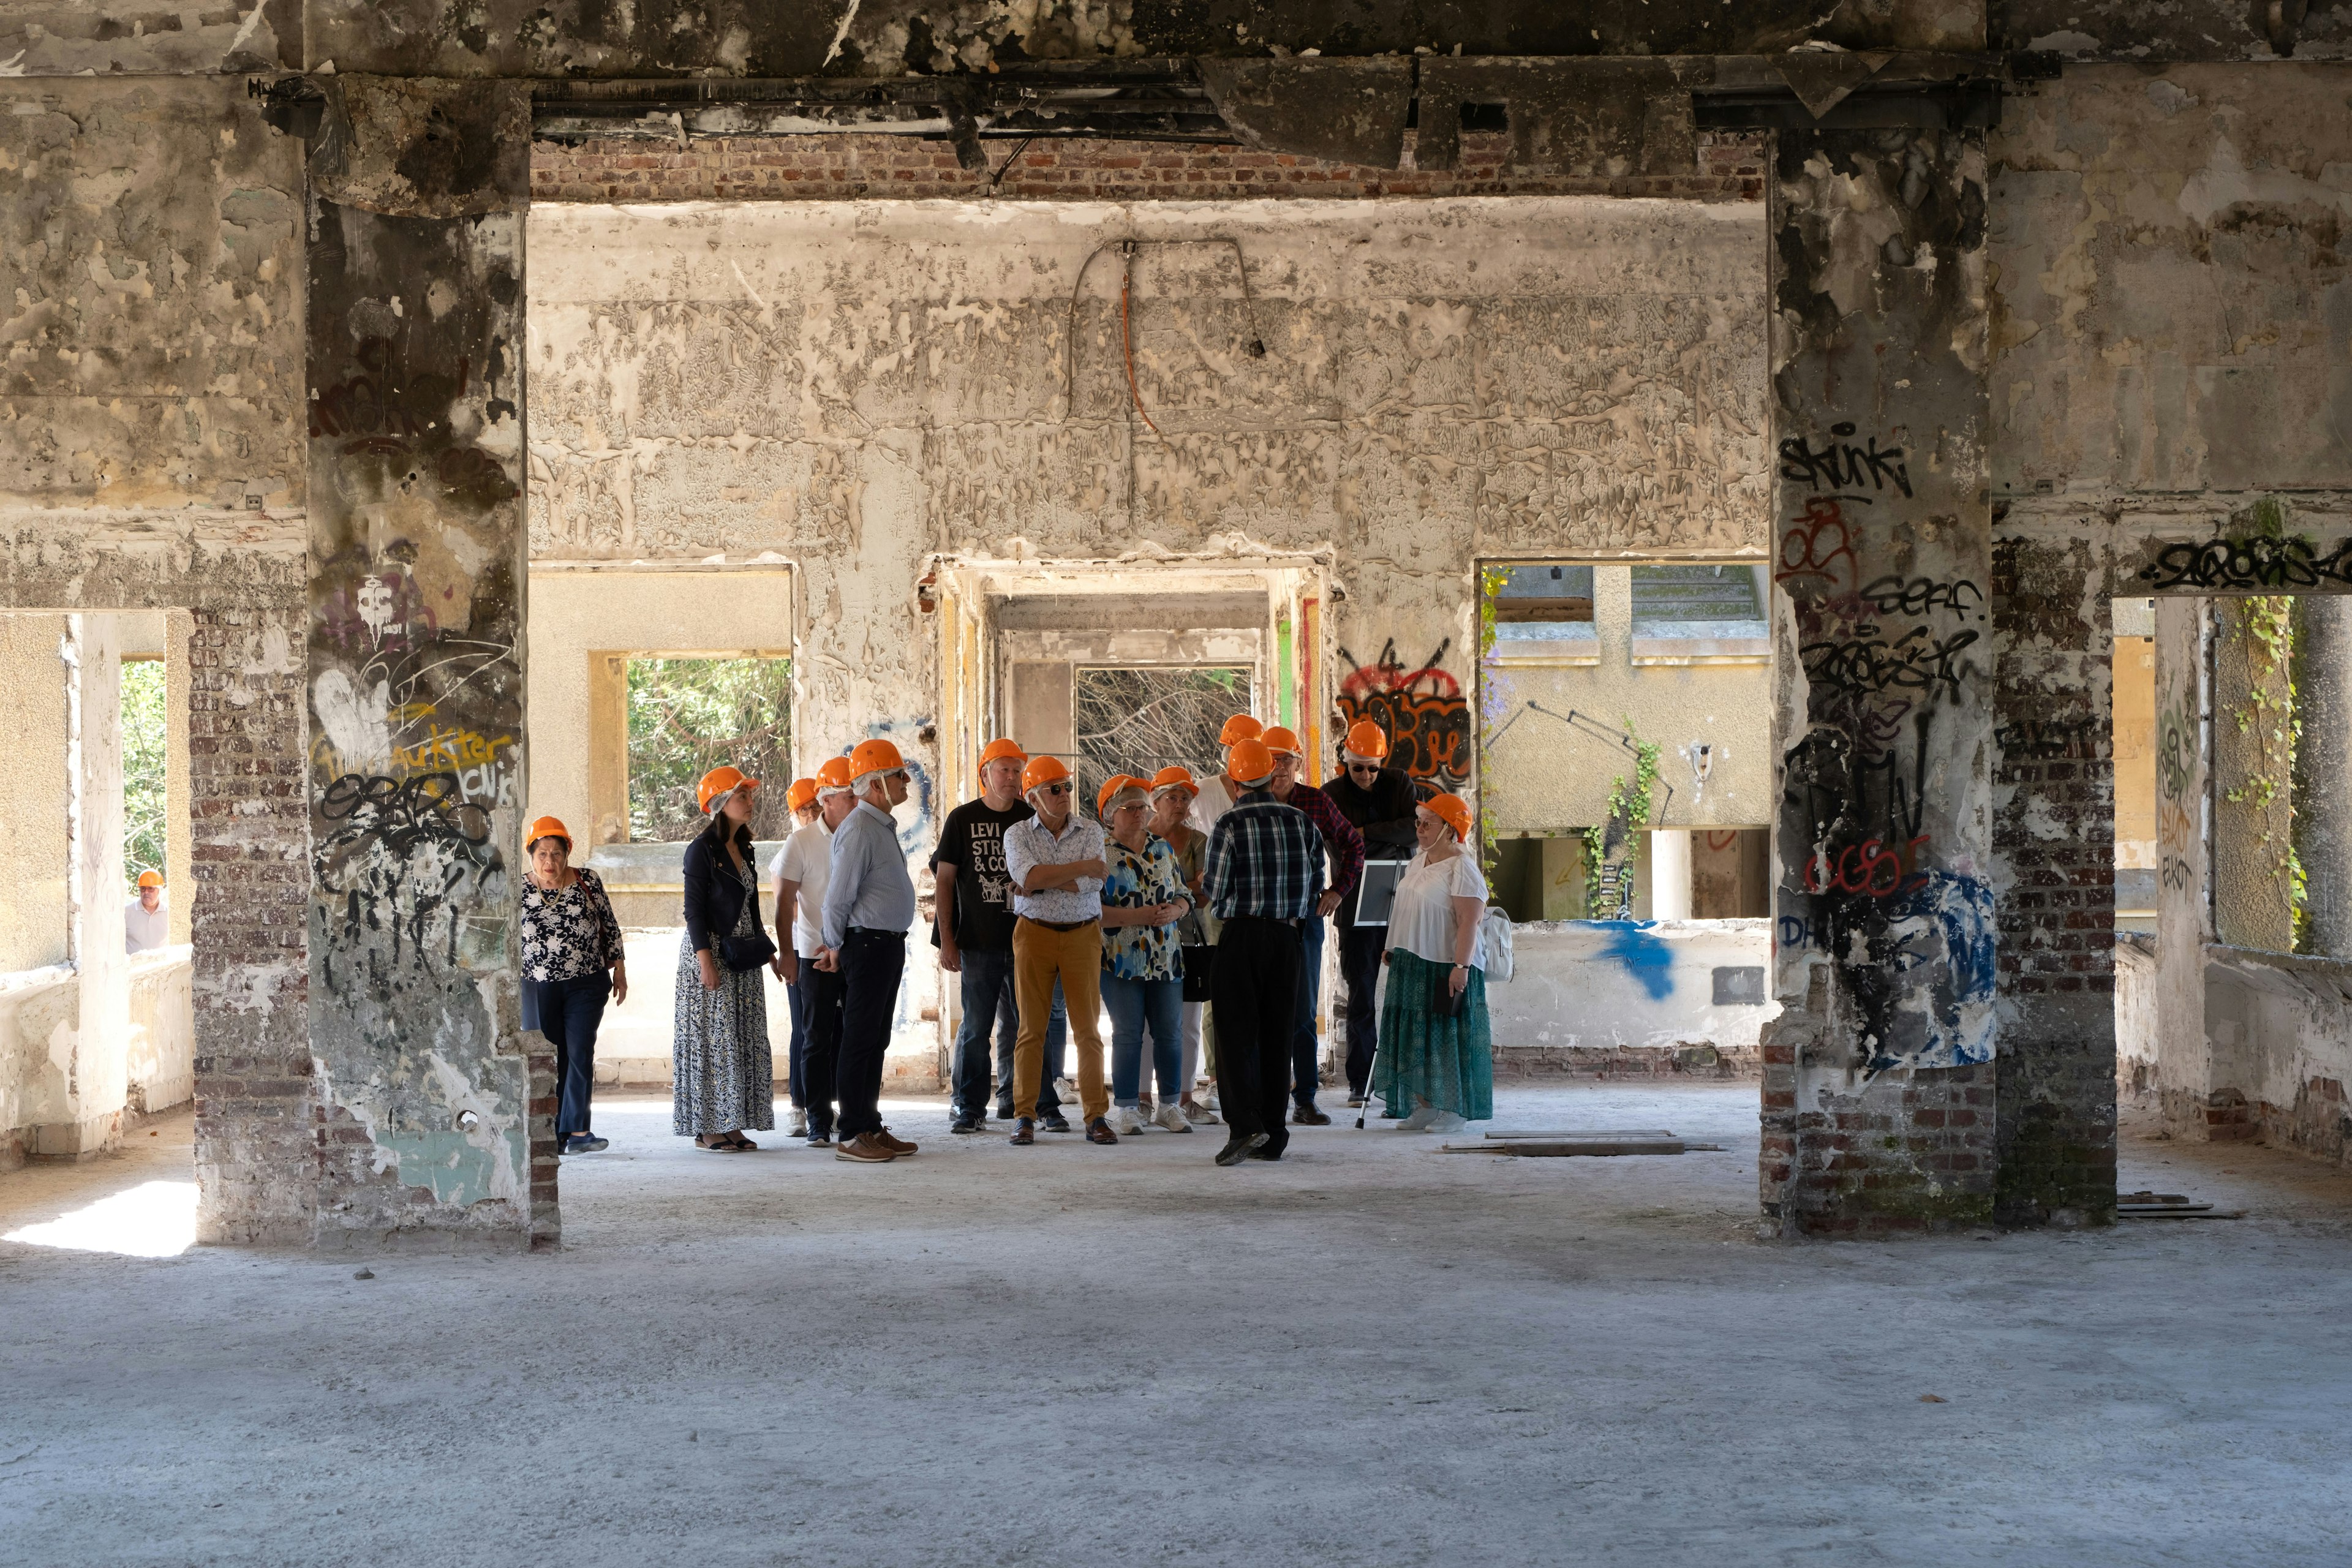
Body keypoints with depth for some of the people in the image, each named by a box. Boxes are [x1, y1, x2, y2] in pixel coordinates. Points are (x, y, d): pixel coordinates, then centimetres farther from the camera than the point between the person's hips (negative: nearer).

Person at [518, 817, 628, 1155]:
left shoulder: (588, 881, 2)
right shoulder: (519, 889, 0)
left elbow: (610, 926, 9)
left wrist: (619, 969, 9)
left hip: (586, 985, 0)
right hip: (537, 986, 0)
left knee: (580, 1054, -7)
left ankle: (576, 1131, -6)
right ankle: (550, 1136, 9)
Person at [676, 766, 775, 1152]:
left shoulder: (742, 848, 14)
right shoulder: (702, 849, -9)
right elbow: (694, 909, -14)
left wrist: (766, 947, 17)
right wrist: (705, 960, -20)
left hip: (742, 956, 8)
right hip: (710, 951, -8)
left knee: (743, 1041, 5)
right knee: (712, 1038, -6)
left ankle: (732, 1124, 9)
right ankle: (708, 1128, -3)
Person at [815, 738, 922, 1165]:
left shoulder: (884, 826, 16)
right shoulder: (859, 830, -16)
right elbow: (838, 896, -16)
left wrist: (837, 946, 20)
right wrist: (835, 947, -4)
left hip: (890, 945, 10)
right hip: (867, 944, -10)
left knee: (877, 1041, 14)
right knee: (860, 1041, -6)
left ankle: (871, 1127, 21)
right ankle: (852, 1136, -3)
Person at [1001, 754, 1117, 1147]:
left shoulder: (1090, 832, 5)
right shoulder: (1017, 834, 3)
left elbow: (1091, 885, -11)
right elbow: (1027, 876, -16)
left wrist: (1040, 882, -11)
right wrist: (1082, 867, -11)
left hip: (1082, 935, 1)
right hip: (1034, 934, -1)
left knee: (1088, 1027, -1)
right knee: (1031, 1027, 1)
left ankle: (1096, 1117, 2)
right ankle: (1025, 1117, 6)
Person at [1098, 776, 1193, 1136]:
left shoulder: (1163, 850, 11)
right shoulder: (1100, 854, -3)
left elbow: (1184, 896, 14)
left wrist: (1173, 911, -9)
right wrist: (1137, 916, -18)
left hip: (1165, 957, 4)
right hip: (1120, 959, -4)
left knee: (1170, 1031, 4)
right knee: (1127, 1034, -2)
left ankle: (1169, 1106, 14)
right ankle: (1128, 1109, 6)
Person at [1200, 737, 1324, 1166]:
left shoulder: (1230, 825, -10)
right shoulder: (1301, 822, 3)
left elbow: (1215, 892, -9)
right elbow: (1316, 885, 7)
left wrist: (1204, 883, 13)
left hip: (1240, 936, -4)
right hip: (1286, 936, 4)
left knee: (1236, 1033, -2)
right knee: (1277, 1035, 10)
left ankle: (1245, 1125, -16)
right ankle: (1273, 1134, 12)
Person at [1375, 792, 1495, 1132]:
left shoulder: (1461, 867, -13)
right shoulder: (1417, 862, 14)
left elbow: (1468, 922, -19)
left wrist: (1461, 966, -25)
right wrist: (1395, 949, 20)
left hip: (1447, 966, -8)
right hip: (1412, 964, 9)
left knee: (1447, 1036, -3)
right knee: (1415, 1036, 8)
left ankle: (1454, 1108, 4)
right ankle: (1423, 1106, 13)